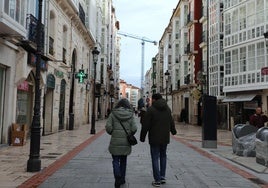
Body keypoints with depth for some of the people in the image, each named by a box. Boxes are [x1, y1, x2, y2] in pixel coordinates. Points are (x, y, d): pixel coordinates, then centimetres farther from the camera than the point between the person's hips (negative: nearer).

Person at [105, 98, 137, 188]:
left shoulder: (113, 114, -4)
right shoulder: (130, 114, -1)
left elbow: (108, 127, -10)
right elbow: (134, 128, -6)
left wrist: (112, 133, 9)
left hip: (115, 141, -2)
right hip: (126, 142, 2)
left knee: (115, 160, 7)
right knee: (123, 160, 17)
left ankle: (118, 178, -11)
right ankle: (122, 179, 26)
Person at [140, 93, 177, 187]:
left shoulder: (151, 109, -12)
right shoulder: (167, 108, 5)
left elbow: (145, 125, -13)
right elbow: (171, 122, 16)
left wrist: (142, 137, -3)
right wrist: (173, 131, 35)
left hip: (154, 138, -5)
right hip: (165, 138, 6)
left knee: (155, 158, 2)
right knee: (163, 156, 20)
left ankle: (157, 180, 5)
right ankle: (162, 177, 21)